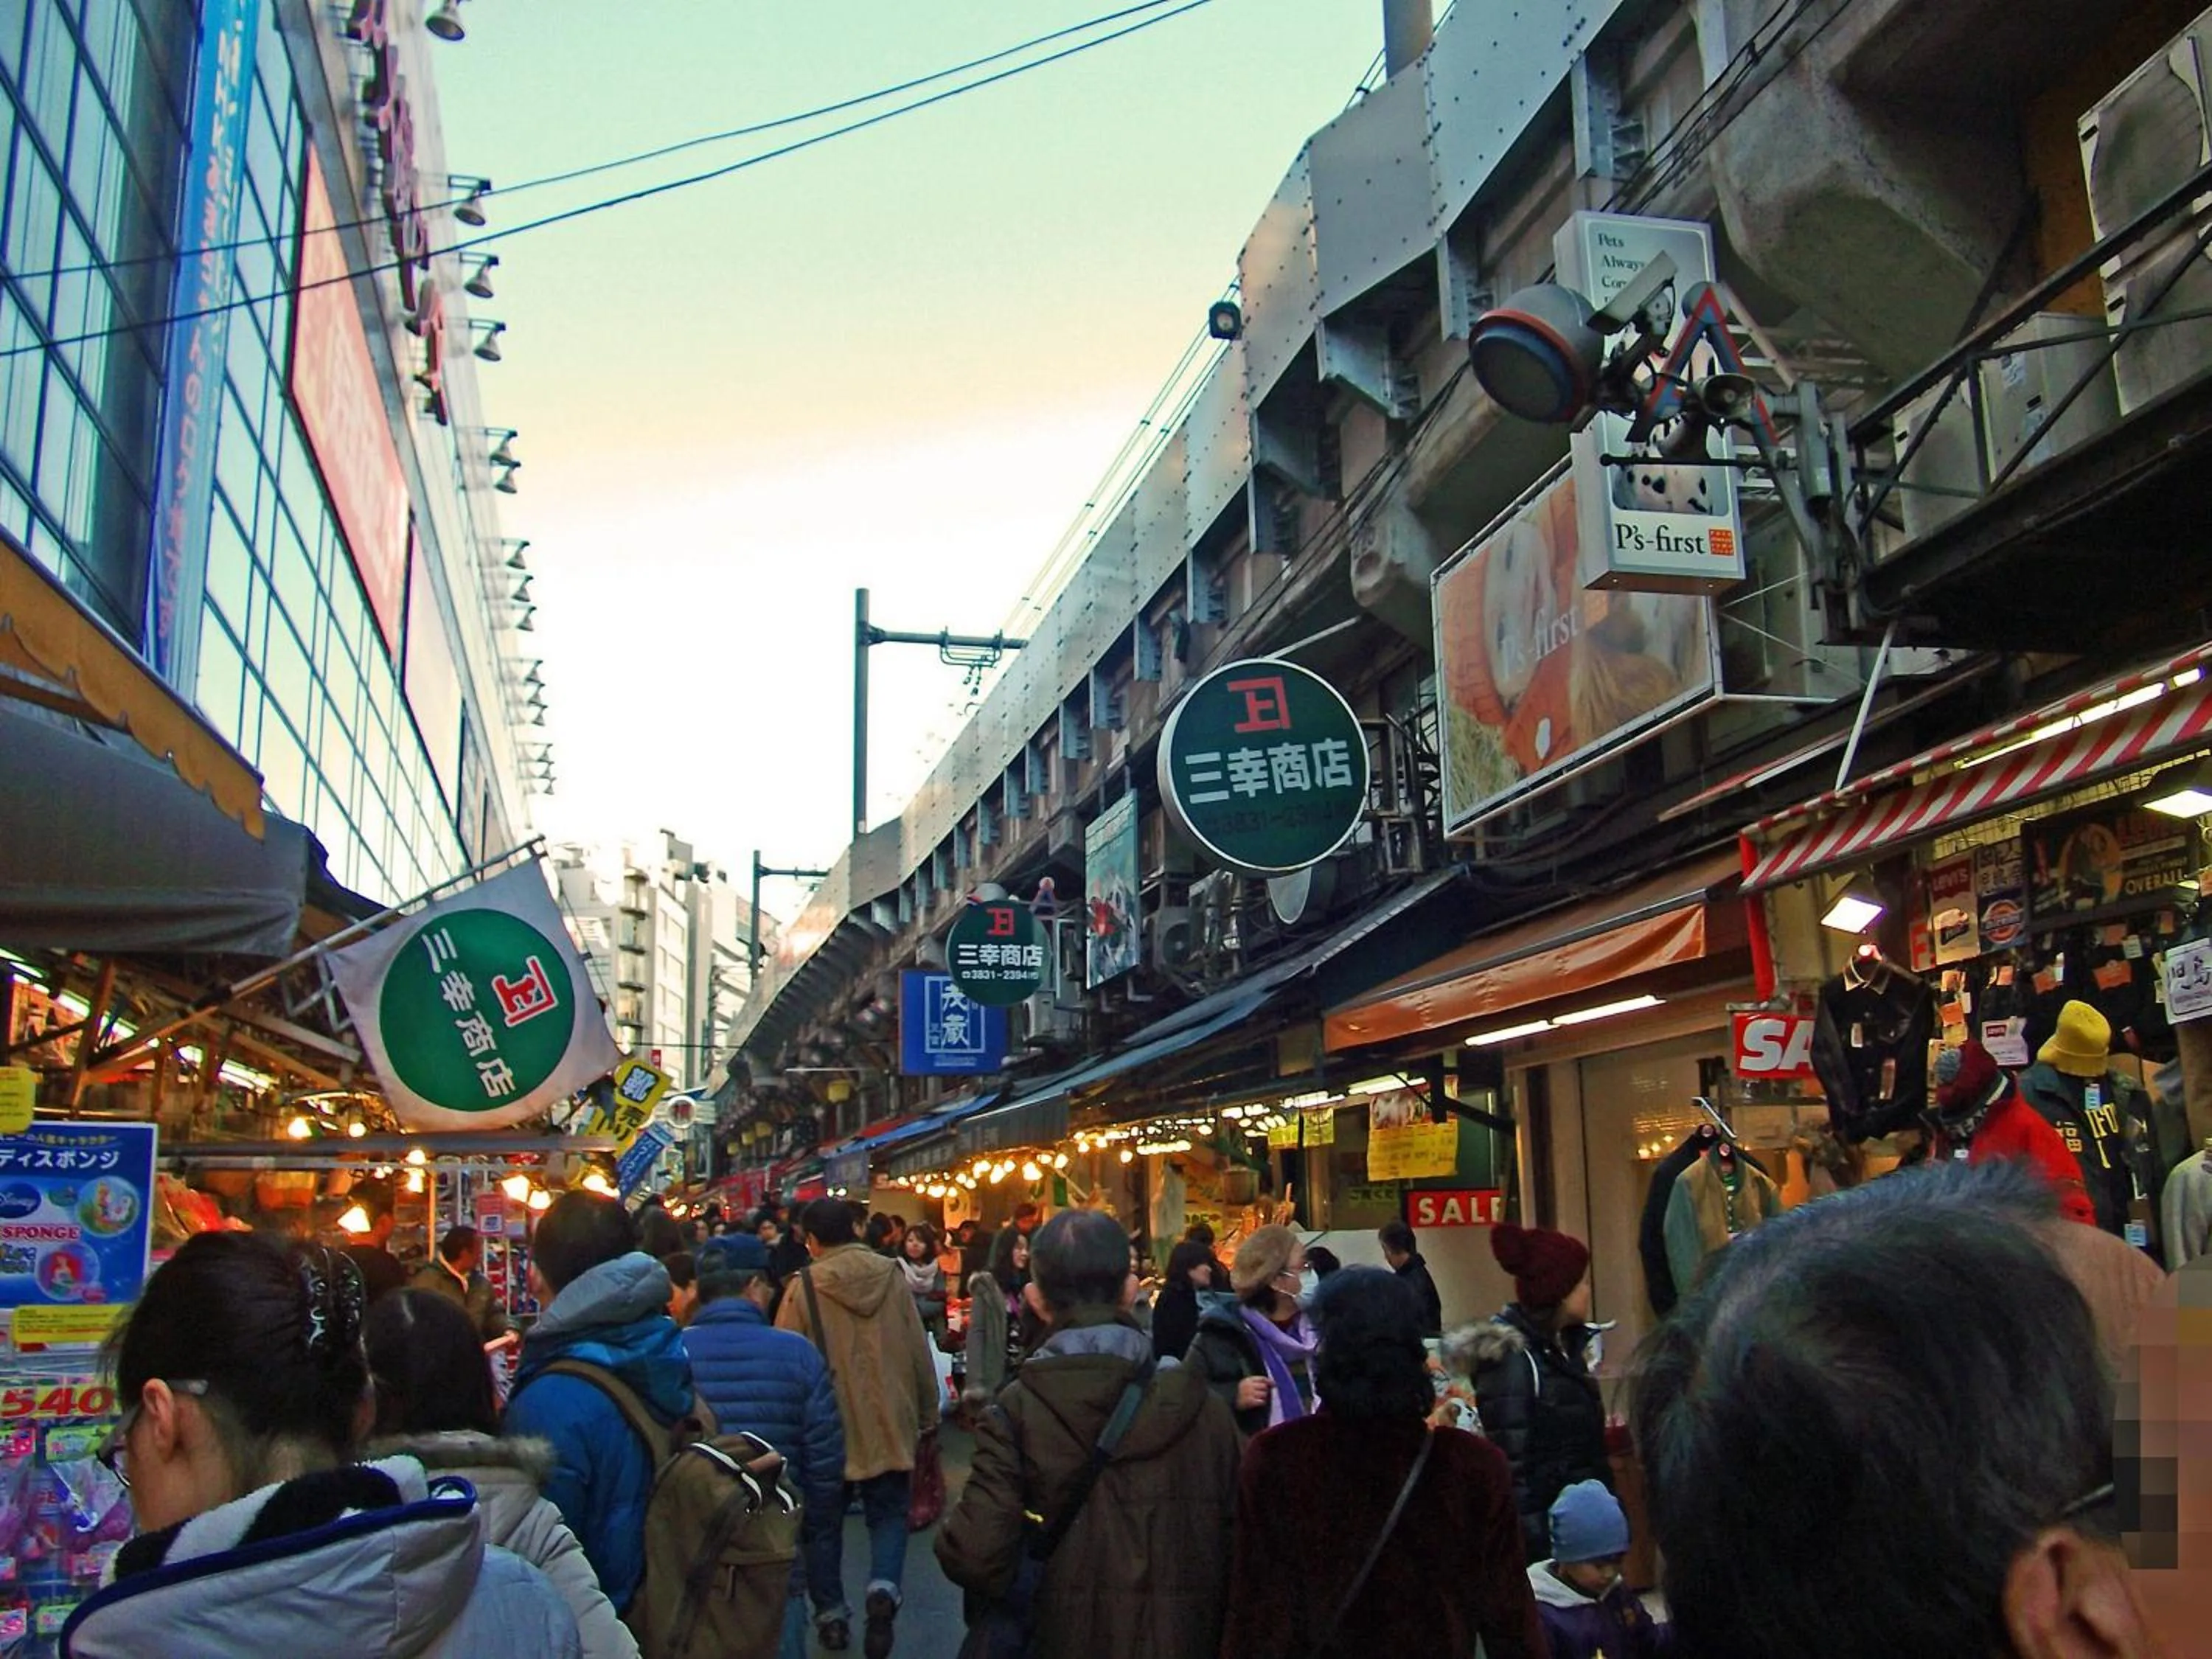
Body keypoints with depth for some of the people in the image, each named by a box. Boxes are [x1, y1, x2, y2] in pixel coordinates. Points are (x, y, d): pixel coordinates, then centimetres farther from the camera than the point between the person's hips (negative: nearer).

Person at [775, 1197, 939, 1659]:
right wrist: (927, 1414, 14)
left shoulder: (803, 1287, -11)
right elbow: (919, 1352, 2)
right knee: (888, 1513, 12)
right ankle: (883, 1589, -13)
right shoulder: (892, 1276, -3)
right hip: (889, 1423, 2)